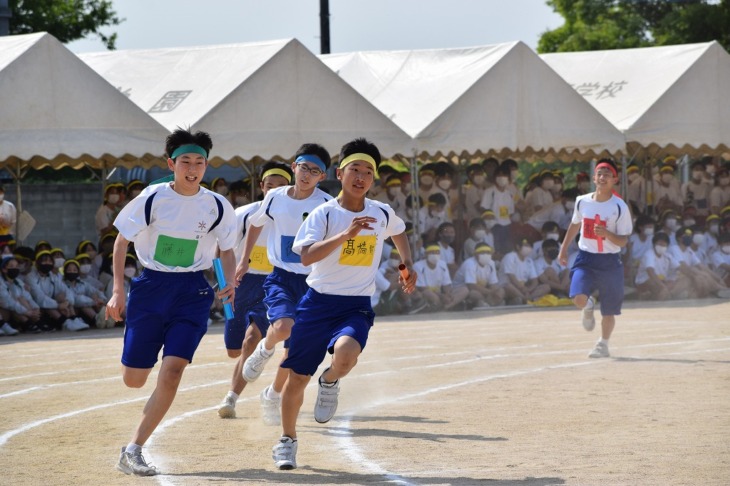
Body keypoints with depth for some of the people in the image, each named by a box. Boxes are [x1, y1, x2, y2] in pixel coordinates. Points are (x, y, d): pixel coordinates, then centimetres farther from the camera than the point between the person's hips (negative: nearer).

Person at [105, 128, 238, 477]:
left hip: (193, 292, 0)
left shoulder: (218, 207, -2)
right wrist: (118, 290, -5)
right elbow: (122, 241, 2)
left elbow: (227, 251, 11)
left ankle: (133, 452, -11)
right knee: (133, 379, 3)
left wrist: (230, 282, -8)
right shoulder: (151, 199, -7)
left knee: (172, 370, -17)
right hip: (151, 288, 0)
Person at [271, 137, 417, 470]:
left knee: (345, 353, -32)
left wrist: (407, 265, 18)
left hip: (356, 307, 1)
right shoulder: (324, 214, -9)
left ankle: (330, 382, 5)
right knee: (297, 376, 5)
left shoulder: (382, 214, 3)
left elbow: (399, 232, 29)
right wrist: (346, 235, -32)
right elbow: (306, 256, -24)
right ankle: (287, 440, 30)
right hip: (319, 302, -1)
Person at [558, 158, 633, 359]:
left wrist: (607, 234, -27)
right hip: (585, 258, 1)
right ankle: (588, 308, 17)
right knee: (579, 299, -21)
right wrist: (563, 249, 21)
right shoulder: (582, 202, 0)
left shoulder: (619, 207, -9)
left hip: (609, 261, -1)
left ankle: (603, 345, 29)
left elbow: (623, 241, -9)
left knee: (609, 311, 5)